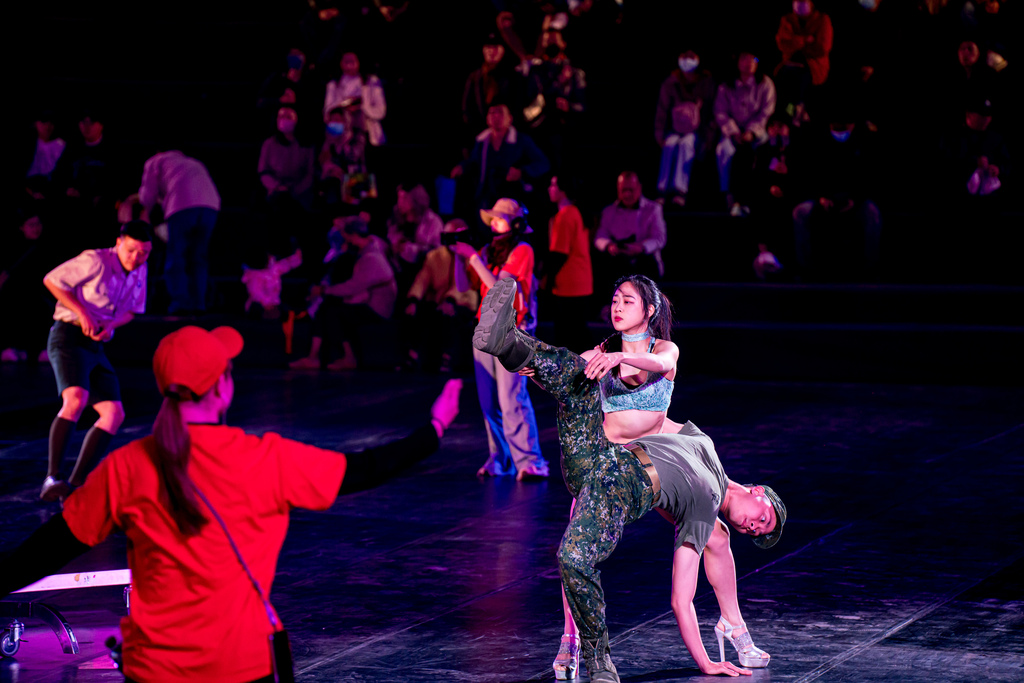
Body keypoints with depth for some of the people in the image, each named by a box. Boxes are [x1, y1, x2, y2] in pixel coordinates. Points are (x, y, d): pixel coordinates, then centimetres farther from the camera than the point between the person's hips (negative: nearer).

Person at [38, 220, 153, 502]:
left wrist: (111, 325, -3)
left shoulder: (139, 270, 10)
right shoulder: (95, 261, -12)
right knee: (76, 400, -31)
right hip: (69, 337, -8)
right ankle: (52, 478, -34)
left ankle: (75, 486, -4)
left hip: (95, 347, 8)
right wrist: (82, 313, -16)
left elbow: (131, 310, 20)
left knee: (114, 414, -3)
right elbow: (51, 280, -9)